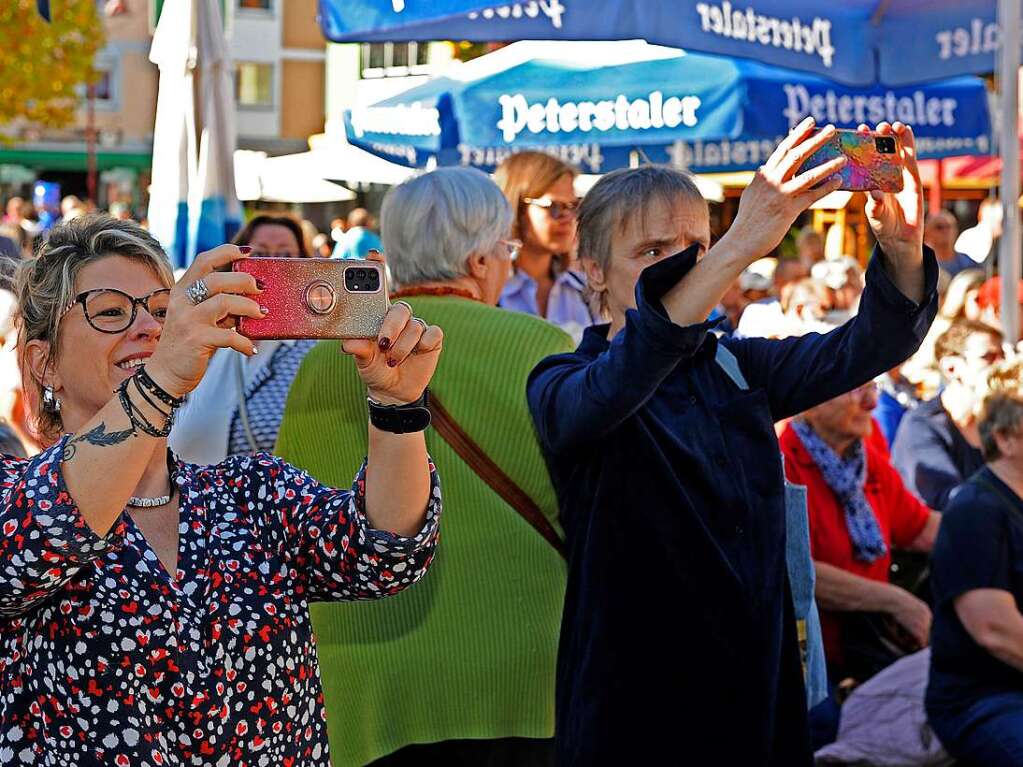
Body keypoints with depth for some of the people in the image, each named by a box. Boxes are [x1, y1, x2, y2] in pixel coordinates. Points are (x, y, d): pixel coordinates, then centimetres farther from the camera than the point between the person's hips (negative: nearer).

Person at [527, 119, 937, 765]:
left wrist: (903, 247, -25)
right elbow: (615, 388, -29)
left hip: (762, 690, 5)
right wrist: (743, 244, -39)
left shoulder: (735, 368, 9)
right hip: (635, 708, -5)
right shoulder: (562, 385, -6)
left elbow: (865, 348, -3)